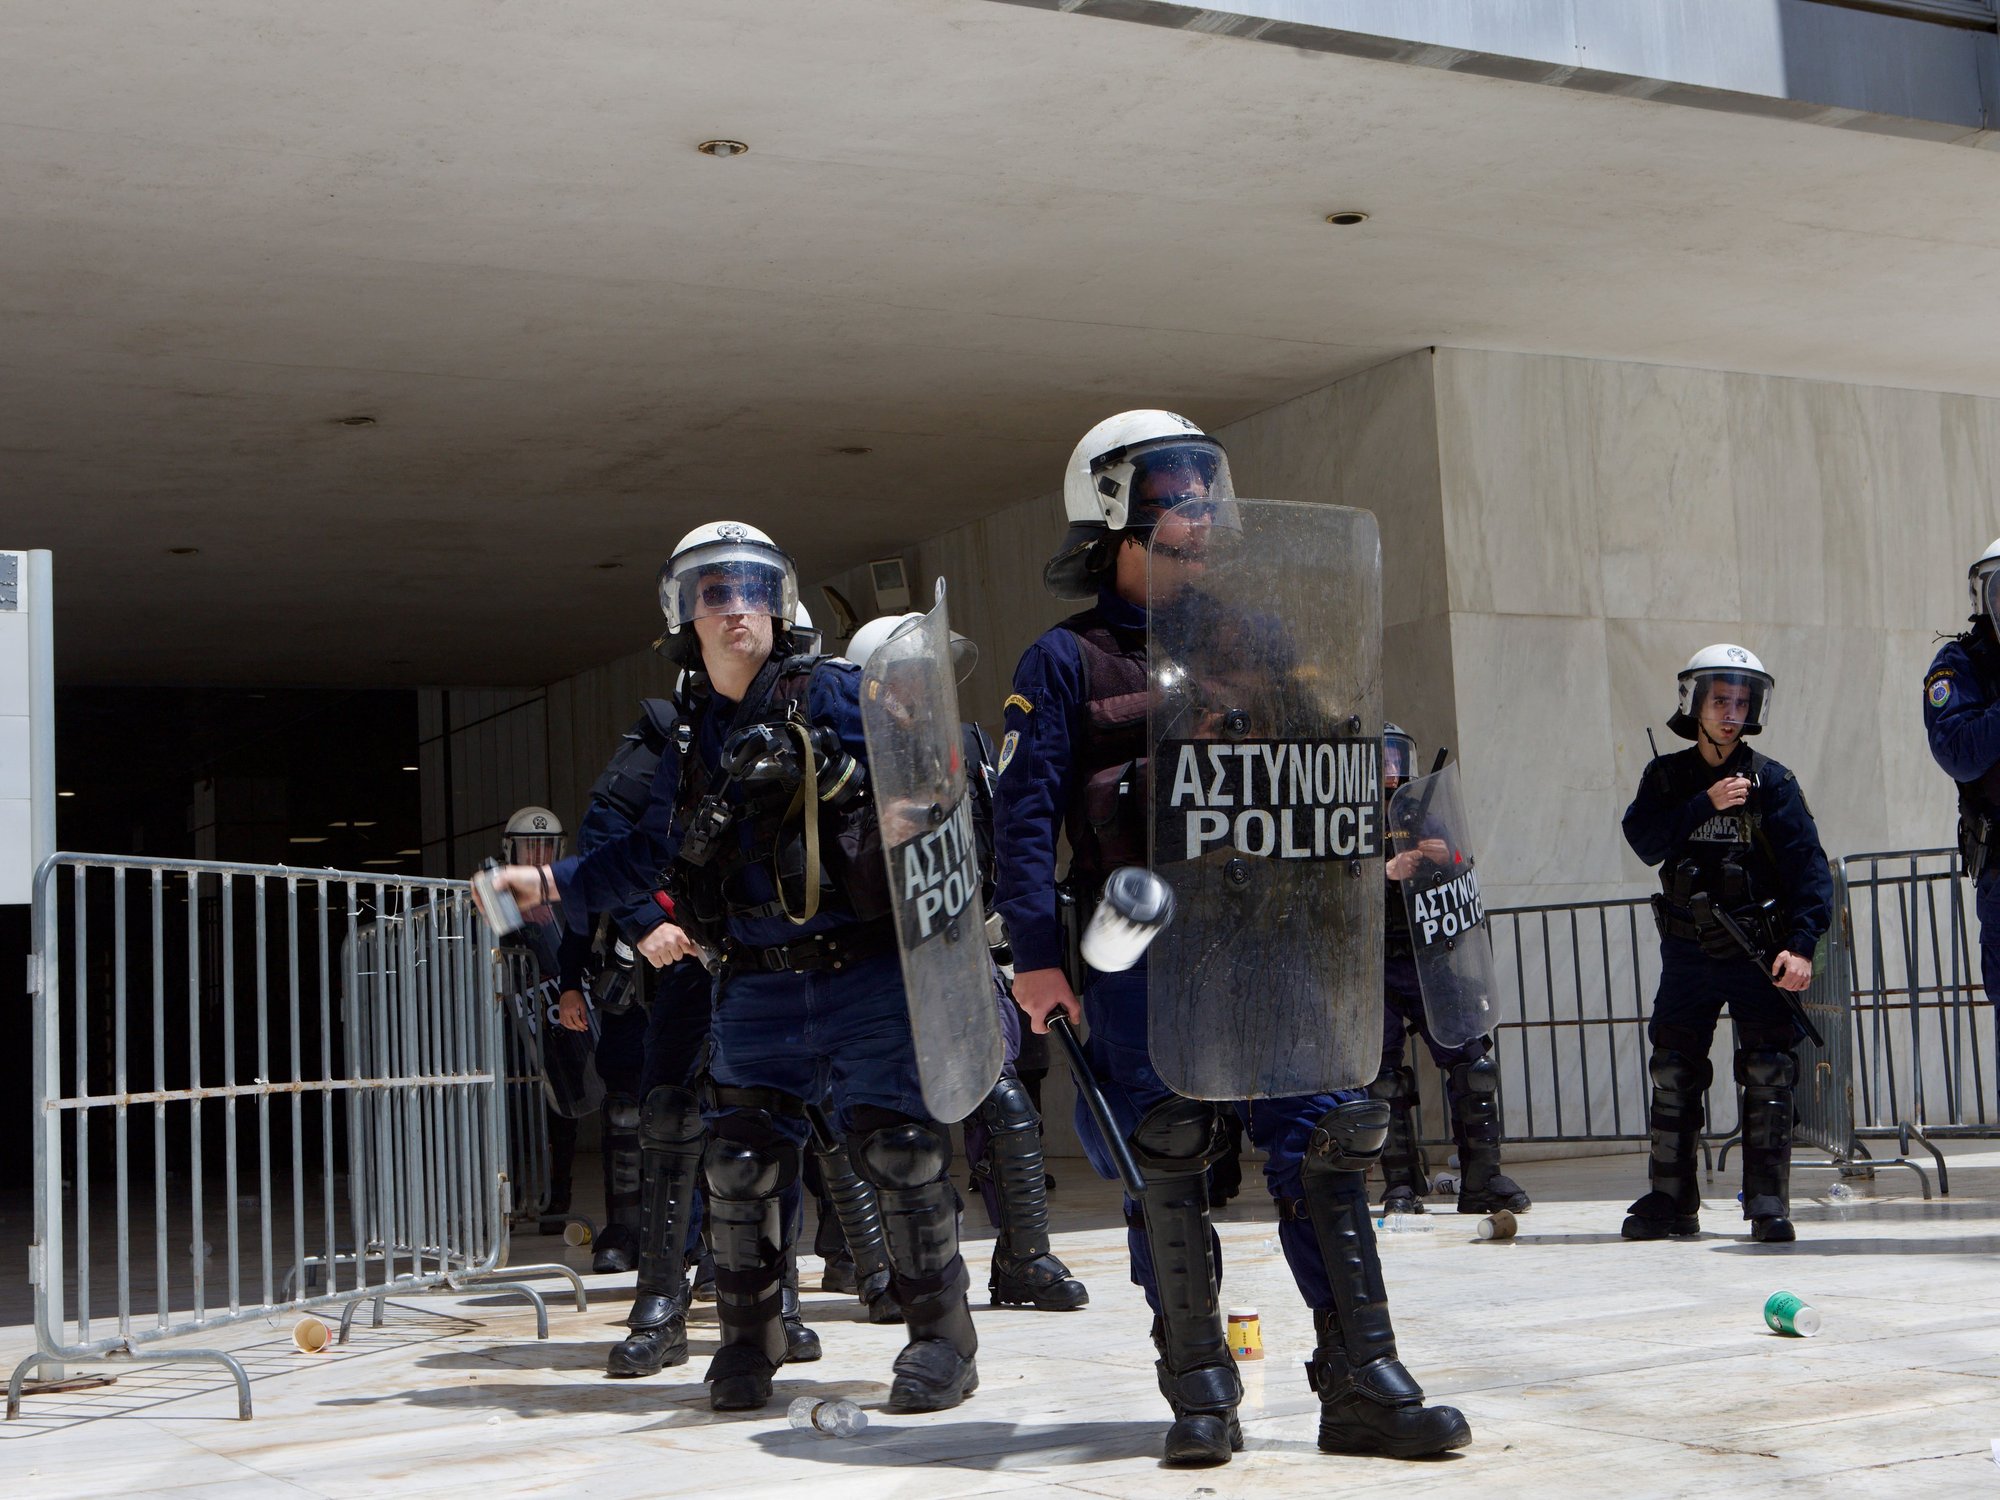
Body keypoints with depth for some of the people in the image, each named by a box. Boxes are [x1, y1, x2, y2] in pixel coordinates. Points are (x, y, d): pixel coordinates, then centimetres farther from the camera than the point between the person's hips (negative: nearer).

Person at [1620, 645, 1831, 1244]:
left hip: (1758, 952, -2)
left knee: (1768, 1074, -6)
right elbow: (1644, 841, -9)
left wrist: (1802, 943, -18)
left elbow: (1807, 864, -7)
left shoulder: (1771, 781, -1)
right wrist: (1705, 806, -19)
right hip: (1687, 950, 2)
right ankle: (1672, 1200, 14)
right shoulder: (1666, 777, 6)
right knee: (1673, 1075, 5)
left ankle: (1768, 1203, -1)